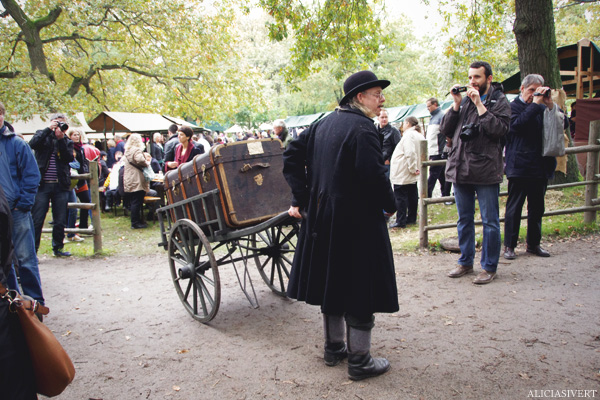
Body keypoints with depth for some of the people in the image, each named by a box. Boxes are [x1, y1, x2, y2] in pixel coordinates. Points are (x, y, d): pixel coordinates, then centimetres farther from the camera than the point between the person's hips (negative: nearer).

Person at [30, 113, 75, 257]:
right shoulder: (43, 136, 8)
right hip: (42, 184, -2)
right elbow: (32, 144, -14)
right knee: (37, 220, -3)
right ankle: (32, 250, 5)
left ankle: (58, 248, 24)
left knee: (60, 221, 8)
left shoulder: (67, 141, 12)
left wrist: (61, 139, -11)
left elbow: (69, 158, -5)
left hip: (61, 186, 2)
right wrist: (49, 129, -14)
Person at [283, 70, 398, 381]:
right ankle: (359, 361, 14)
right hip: (356, 221, -8)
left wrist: (300, 198, 7)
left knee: (331, 280, 17)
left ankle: (333, 348, 32)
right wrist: (389, 205, -7)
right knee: (359, 285, 3)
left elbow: (292, 156, 11)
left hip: (321, 216, 9)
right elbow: (373, 174, -25)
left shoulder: (323, 124, 11)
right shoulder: (362, 127, -15)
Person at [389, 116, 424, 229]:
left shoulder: (408, 135, -16)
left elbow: (410, 153, -26)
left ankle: (400, 221, 0)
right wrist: (415, 168, 11)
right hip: (412, 176, 9)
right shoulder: (419, 135, 13)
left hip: (402, 174, -9)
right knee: (412, 196, 14)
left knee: (400, 197, -3)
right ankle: (411, 218, 23)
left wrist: (412, 169, -19)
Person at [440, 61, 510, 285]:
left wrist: (479, 103, -13)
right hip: (460, 170, 5)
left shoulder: (499, 101, 1)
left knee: (490, 221, 2)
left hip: (485, 172, -5)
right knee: (464, 219, 14)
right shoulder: (464, 100, 13)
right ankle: (465, 262, 26)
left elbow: (499, 130, -16)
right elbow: (445, 130, 7)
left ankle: (489, 267, 14)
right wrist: (456, 104, -2)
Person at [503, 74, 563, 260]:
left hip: (540, 166, 6)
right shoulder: (512, 106, -1)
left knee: (537, 208, 12)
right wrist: (536, 104, -15)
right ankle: (509, 245, 11)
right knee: (514, 208, 2)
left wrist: (550, 105, -5)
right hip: (519, 166, -6)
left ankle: (533, 244, 24)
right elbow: (517, 124, -20)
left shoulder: (543, 108, 14)